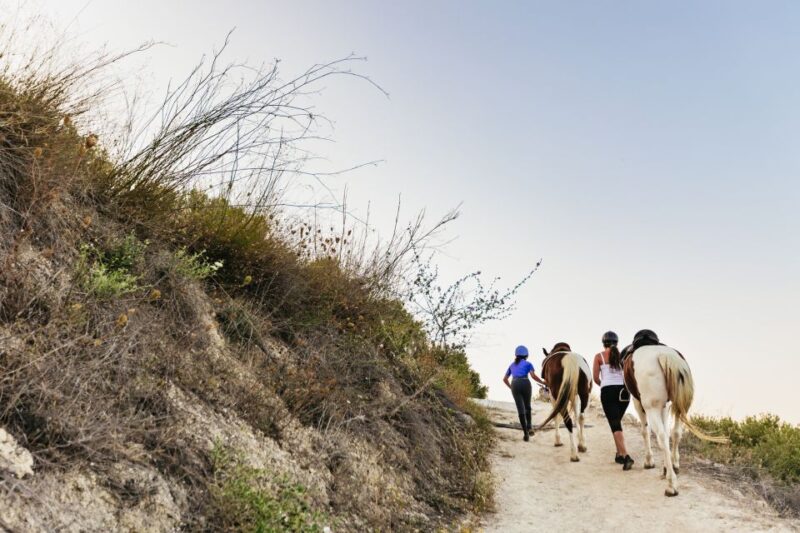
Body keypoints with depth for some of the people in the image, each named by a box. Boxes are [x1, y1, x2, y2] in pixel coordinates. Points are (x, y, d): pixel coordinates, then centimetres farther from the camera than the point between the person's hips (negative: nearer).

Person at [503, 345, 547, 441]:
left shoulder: (512, 365, 25)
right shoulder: (528, 364, 13)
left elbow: (505, 379, 26)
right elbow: (533, 376, -4)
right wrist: (543, 382, 8)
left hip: (515, 385, 2)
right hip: (525, 384, -2)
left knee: (520, 409, 1)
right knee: (527, 406, 21)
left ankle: (525, 433, -5)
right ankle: (529, 427, 6)